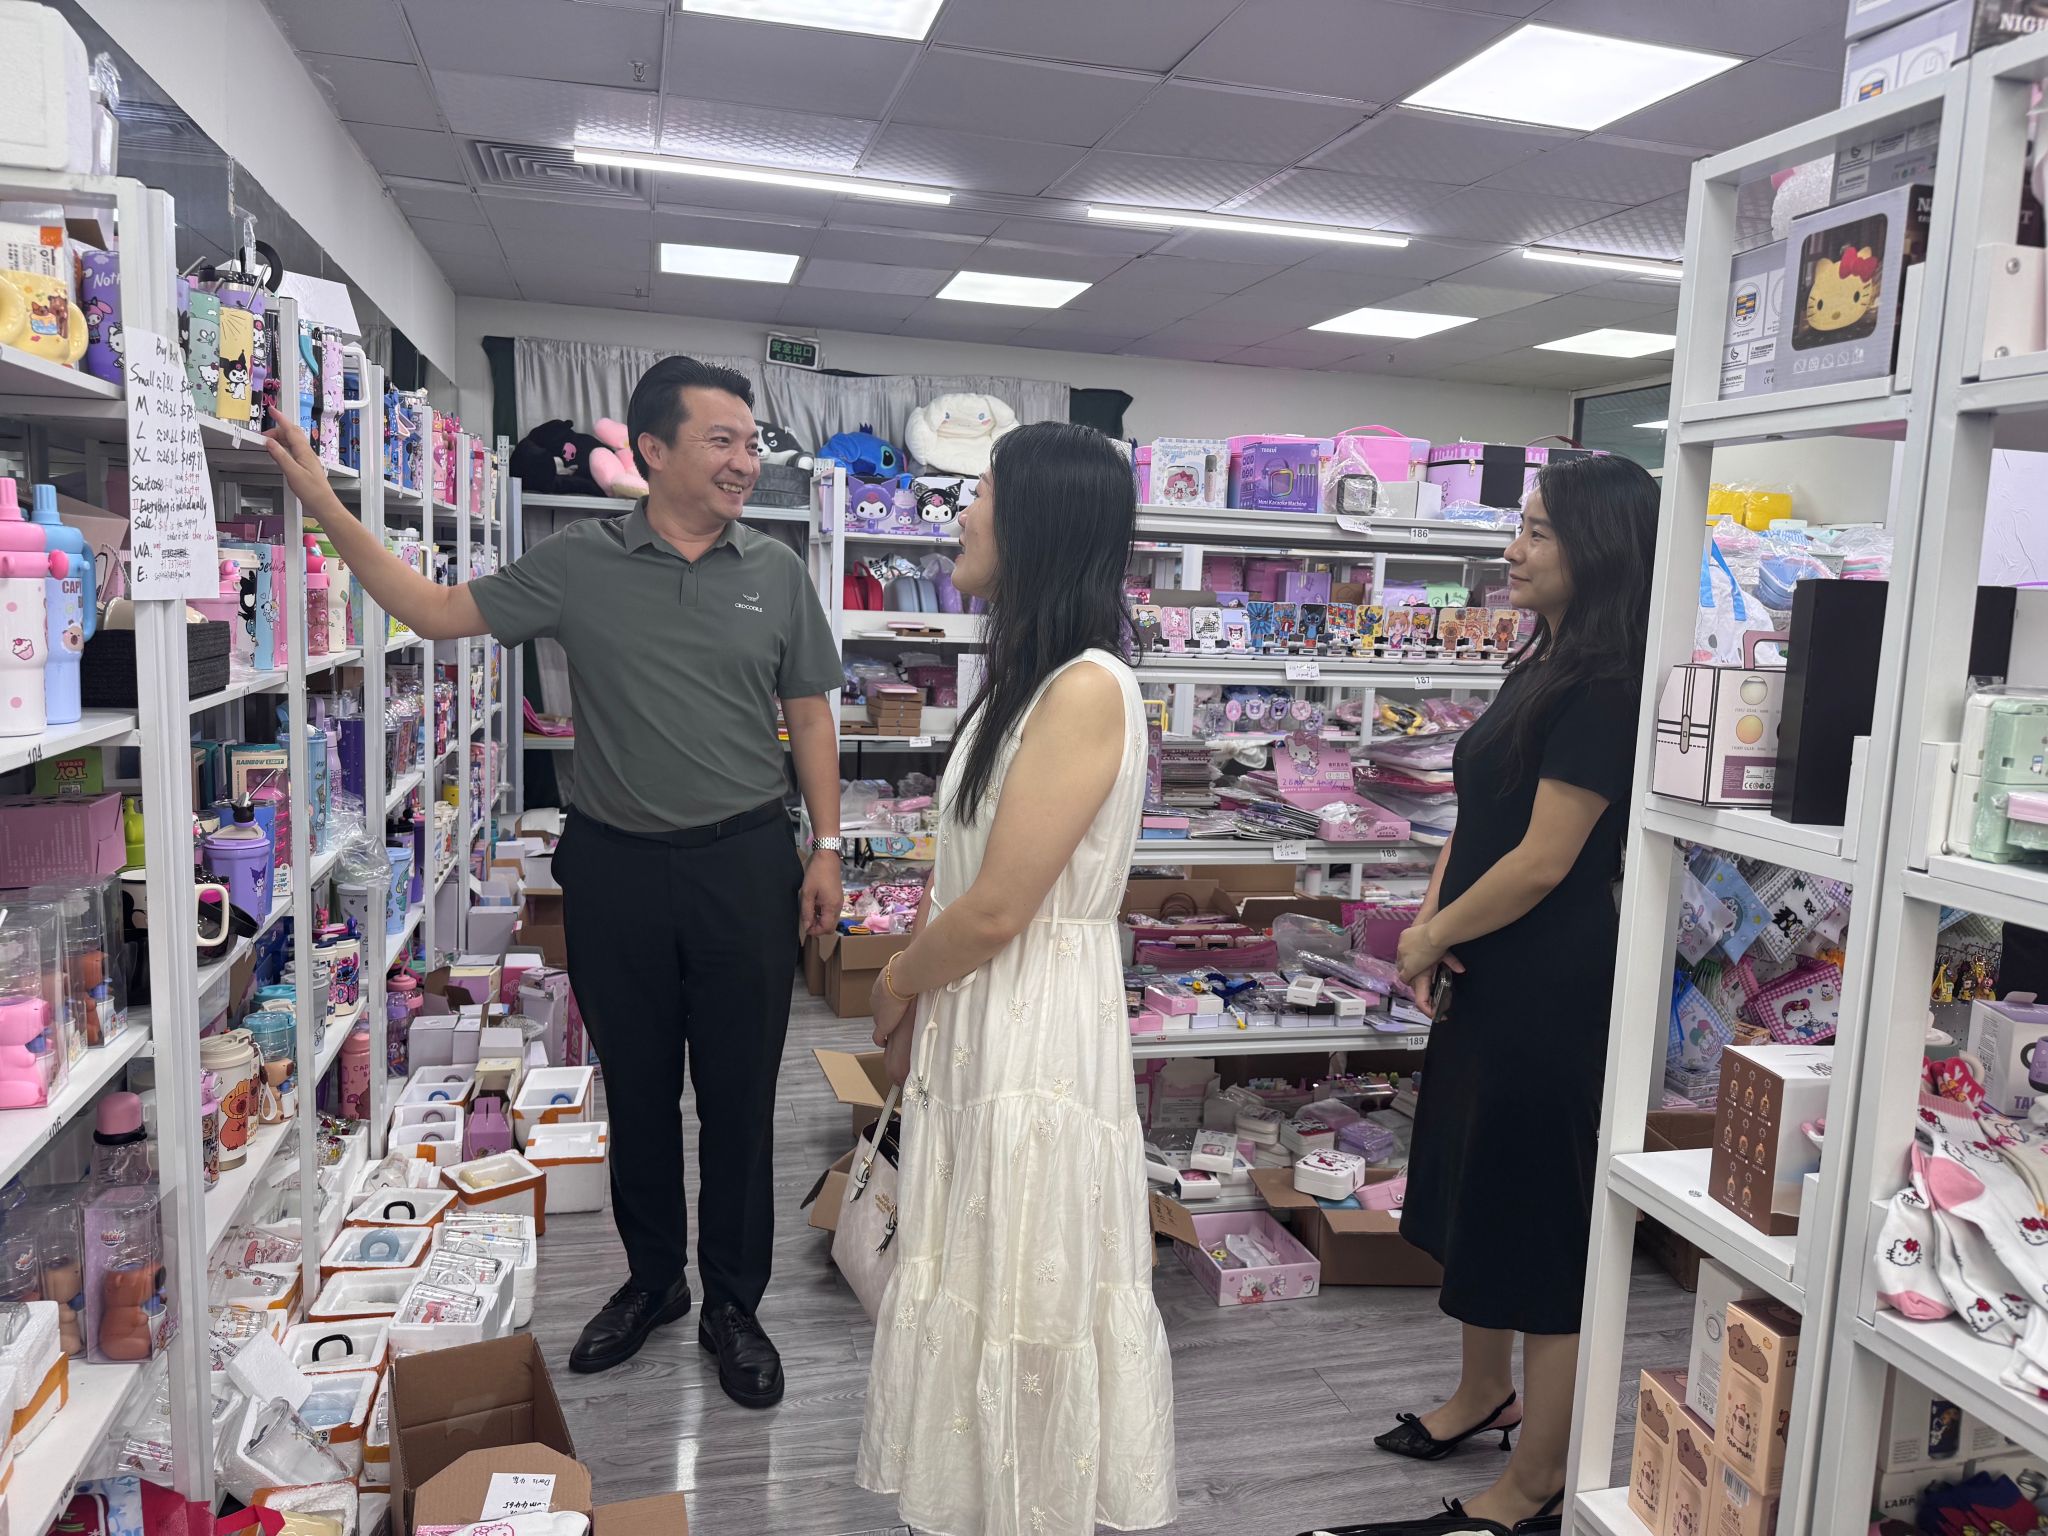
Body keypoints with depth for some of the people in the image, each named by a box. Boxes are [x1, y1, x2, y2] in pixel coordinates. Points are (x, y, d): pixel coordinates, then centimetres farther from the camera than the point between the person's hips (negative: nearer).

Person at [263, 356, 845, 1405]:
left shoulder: (775, 572, 1)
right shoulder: (579, 564, 0)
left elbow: (809, 715, 4)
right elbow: (440, 613, 1)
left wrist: (827, 847, -1)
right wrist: (325, 505, -5)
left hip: (745, 864, -1)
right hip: (615, 865, 1)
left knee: (738, 1095, 7)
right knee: (636, 1089, 15)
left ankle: (732, 1305, 25)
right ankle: (651, 1279, 35)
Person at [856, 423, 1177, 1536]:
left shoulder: (1087, 689, -20)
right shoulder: (1023, 678, 10)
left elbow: (998, 907, -21)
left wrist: (897, 982, -4)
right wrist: (920, 1003, 11)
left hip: (1035, 1032, -9)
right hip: (972, 1022, 9)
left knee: (1029, 1304, 8)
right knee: (976, 1291, 21)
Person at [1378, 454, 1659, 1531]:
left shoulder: (1601, 688, -19)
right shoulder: (1538, 664, 11)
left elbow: (1541, 862, -22)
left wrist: (1432, 936, -9)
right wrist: (1429, 921, -2)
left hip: (1551, 993, -10)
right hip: (1487, 981, 10)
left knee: (1540, 1225, 4)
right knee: (1472, 1189, 22)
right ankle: (1485, 1393, 44)